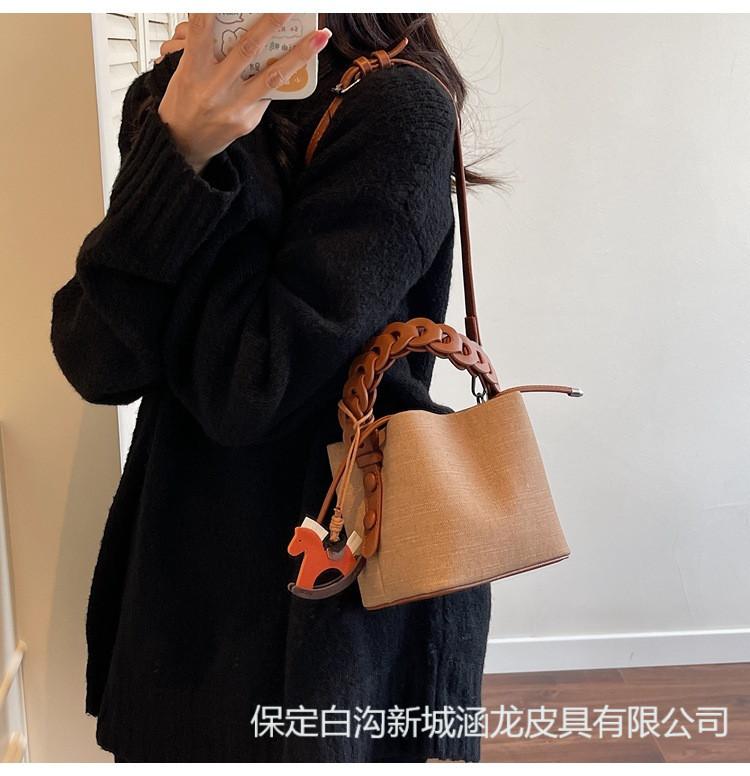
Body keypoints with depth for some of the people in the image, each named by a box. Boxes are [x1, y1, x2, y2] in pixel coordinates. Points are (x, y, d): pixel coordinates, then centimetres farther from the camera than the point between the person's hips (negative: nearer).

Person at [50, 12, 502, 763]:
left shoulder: (397, 105, -15)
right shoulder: (164, 97, 2)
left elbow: (252, 386, -21)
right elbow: (94, 364, -10)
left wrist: (186, 155, -16)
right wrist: (175, 157, -21)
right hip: (183, 558, 5)